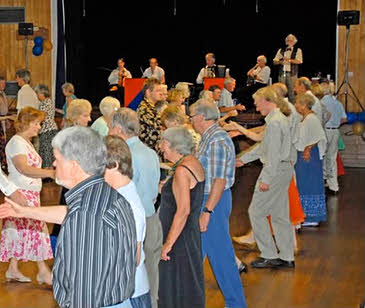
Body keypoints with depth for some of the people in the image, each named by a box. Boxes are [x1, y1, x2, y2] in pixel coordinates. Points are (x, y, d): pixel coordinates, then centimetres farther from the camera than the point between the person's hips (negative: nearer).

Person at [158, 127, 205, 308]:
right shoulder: (194, 163, 9)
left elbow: (183, 210, -25)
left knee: (178, 289, -1)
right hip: (192, 232, 10)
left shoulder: (182, 171, -20)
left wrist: (168, 243, -23)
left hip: (180, 238, -10)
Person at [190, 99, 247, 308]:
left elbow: (219, 181, -24)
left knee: (220, 254, -1)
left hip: (214, 201, -11)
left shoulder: (217, 141, -20)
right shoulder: (209, 138, 11)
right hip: (206, 199, 11)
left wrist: (207, 211, -25)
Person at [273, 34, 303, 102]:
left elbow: (299, 61, -9)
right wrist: (280, 62, -9)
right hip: (282, 73, 3)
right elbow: (275, 61, 13)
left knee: (291, 90, -5)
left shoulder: (298, 50, 6)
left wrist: (289, 60, -20)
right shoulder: (281, 50, 16)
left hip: (292, 73, -3)